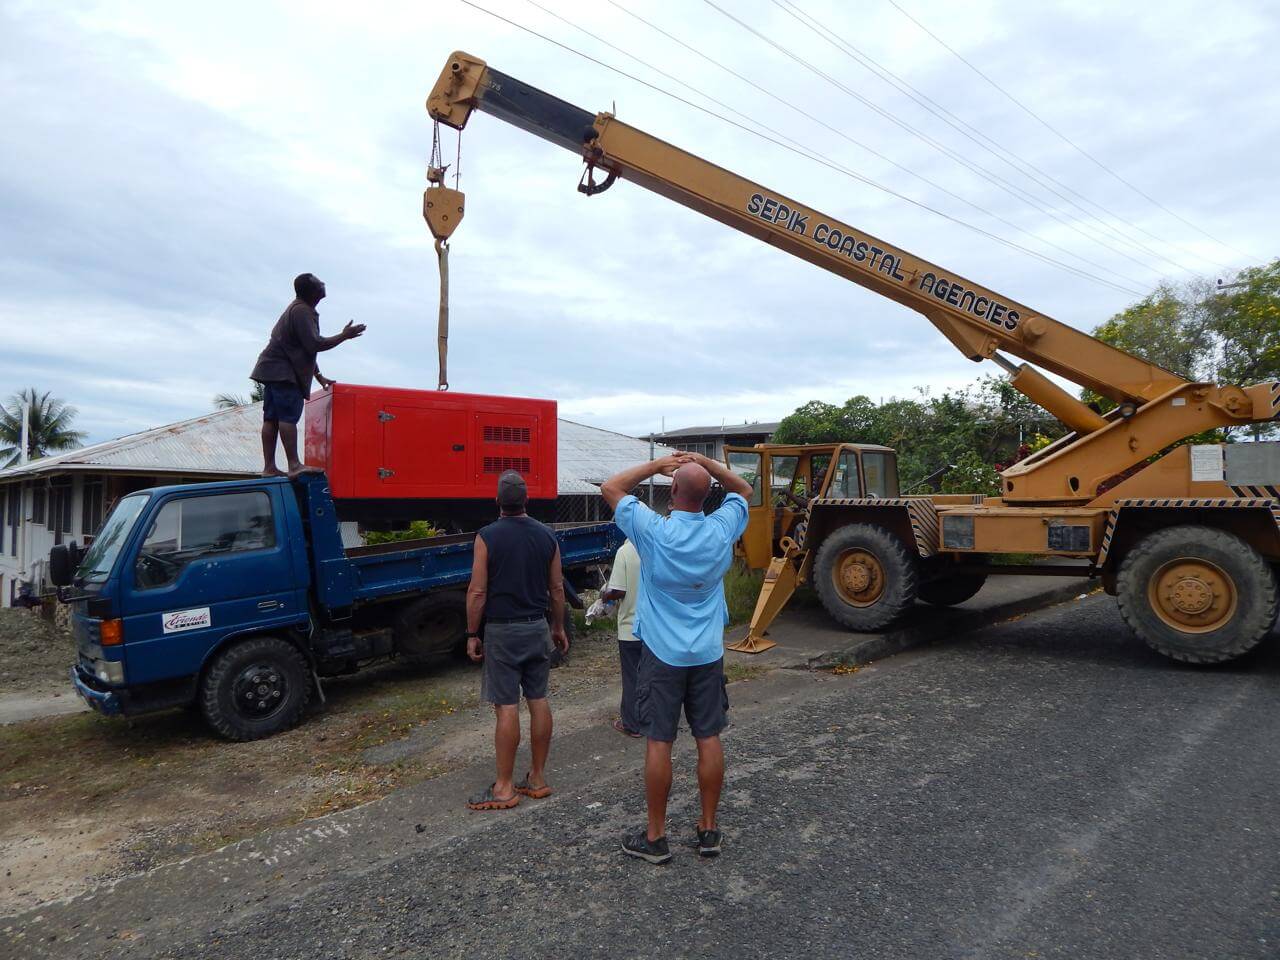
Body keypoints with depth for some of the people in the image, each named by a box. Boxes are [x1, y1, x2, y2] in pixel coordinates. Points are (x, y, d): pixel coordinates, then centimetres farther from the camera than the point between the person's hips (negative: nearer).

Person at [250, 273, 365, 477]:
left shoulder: (299, 309, 22)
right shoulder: (301, 311, -12)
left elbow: (307, 348, 27)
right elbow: (314, 345, -20)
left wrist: (319, 376, 26)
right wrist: (344, 336, -12)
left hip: (273, 369, 10)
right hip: (282, 371, -10)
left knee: (271, 418, 5)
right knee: (288, 416, -14)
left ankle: (269, 467, 5)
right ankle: (294, 465, -18)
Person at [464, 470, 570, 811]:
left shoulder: (488, 537, -12)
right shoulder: (546, 536, 2)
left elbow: (477, 592, -12)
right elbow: (557, 588, 6)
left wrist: (473, 634, -3)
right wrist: (558, 627, 17)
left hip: (502, 631, -4)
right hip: (537, 628, 5)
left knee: (506, 706, -1)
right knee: (538, 700, 10)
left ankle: (505, 788, 7)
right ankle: (538, 778, 20)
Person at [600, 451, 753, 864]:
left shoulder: (653, 532, -15)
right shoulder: (721, 530, -6)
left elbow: (610, 488, -2)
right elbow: (744, 490, 14)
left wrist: (656, 465, 2)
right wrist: (706, 463, 5)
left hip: (662, 654, -3)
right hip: (708, 654, 3)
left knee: (659, 743, 4)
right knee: (709, 738, 10)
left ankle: (655, 837, 14)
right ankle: (709, 829, 22)